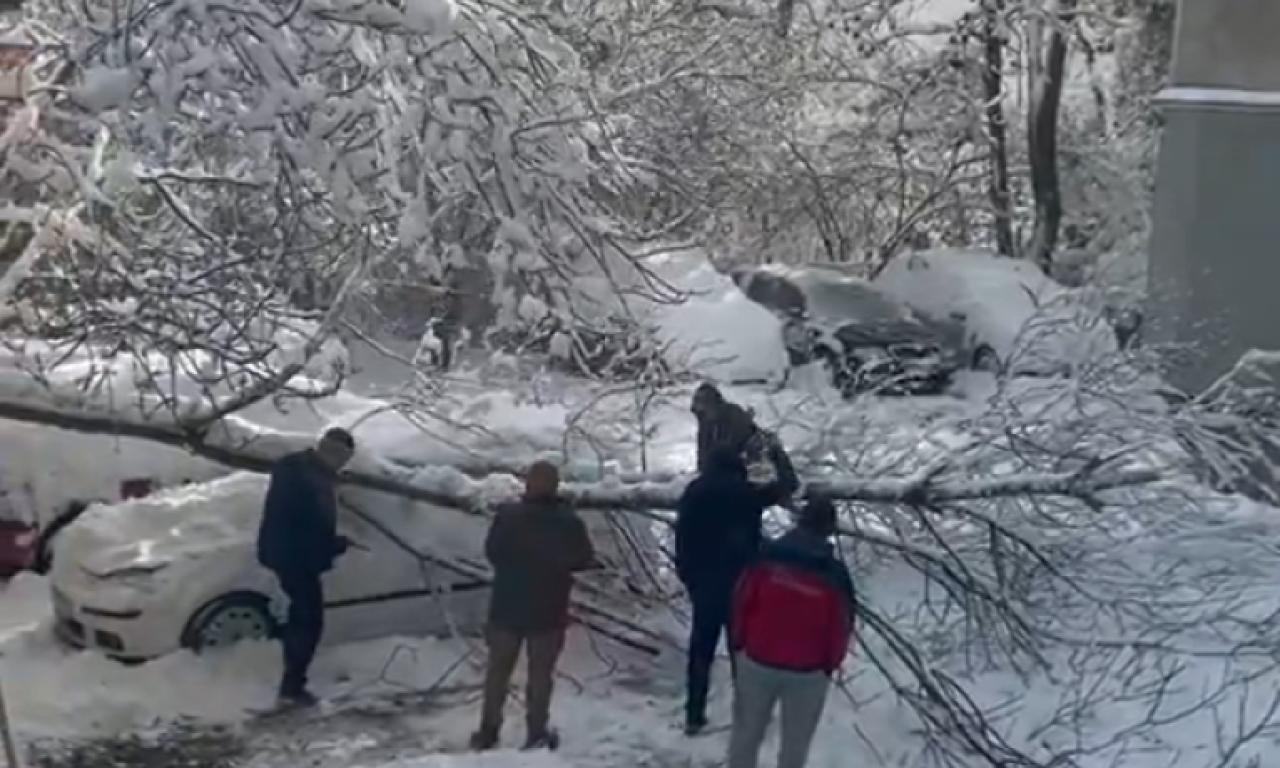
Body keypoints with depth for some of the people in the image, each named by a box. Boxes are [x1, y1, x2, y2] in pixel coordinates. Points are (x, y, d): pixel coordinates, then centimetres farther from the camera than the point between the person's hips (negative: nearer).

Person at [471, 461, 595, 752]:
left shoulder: (508, 516, -12)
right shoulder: (570, 522, -11)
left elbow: (491, 552, -1)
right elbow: (584, 560, 0)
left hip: (507, 607, 1)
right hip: (548, 611, 0)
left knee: (498, 669, 15)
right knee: (540, 673, 11)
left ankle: (488, 731, 21)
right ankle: (537, 734, 15)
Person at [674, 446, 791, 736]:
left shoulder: (692, 494, 1)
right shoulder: (743, 493, -11)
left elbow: (683, 539, 4)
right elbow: (784, 487, 4)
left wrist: (687, 576, 12)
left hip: (702, 584, 3)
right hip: (739, 583, -3)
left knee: (700, 648, 11)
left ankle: (694, 715, 13)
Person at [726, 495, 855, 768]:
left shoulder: (767, 556, -10)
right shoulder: (835, 574, -12)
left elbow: (741, 603, -3)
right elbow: (841, 626, -5)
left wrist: (738, 643, 12)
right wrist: (830, 664, 12)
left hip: (757, 660, 1)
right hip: (808, 672, -1)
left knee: (746, 731, 19)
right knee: (796, 740, 15)